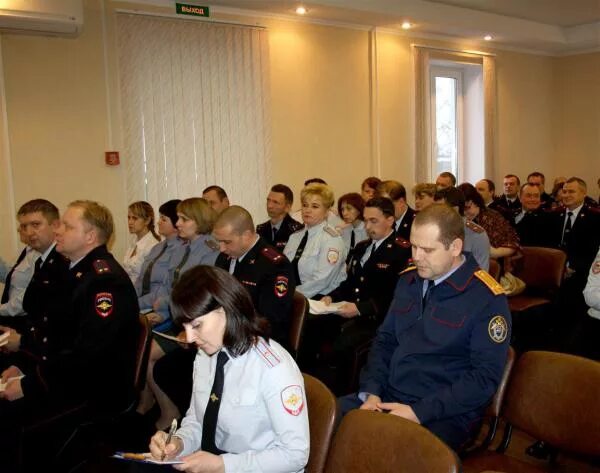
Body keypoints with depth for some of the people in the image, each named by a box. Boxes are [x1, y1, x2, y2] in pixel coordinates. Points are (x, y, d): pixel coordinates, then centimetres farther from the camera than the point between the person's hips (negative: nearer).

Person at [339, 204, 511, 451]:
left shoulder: (487, 298, -11)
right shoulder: (408, 279, 8)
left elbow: (485, 376, -14)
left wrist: (418, 412, -19)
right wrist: (371, 392, -2)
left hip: (444, 413, -6)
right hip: (387, 396, 6)